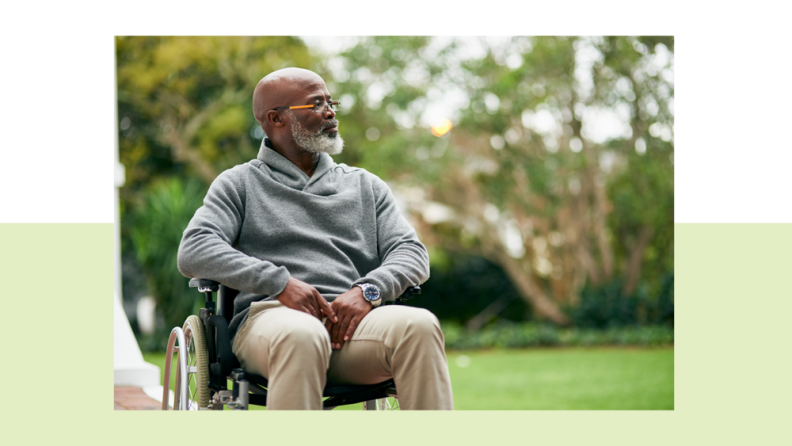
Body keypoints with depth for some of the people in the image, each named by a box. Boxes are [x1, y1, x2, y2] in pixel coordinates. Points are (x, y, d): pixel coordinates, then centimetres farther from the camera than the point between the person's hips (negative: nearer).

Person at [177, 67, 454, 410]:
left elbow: (411, 252, 16)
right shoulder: (240, 184, 18)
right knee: (301, 336, -41)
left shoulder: (366, 186, 27)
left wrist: (367, 290, -7)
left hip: (351, 318, 3)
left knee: (420, 325, -31)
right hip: (270, 314, -3)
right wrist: (280, 282, -13)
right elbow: (194, 252, 1)